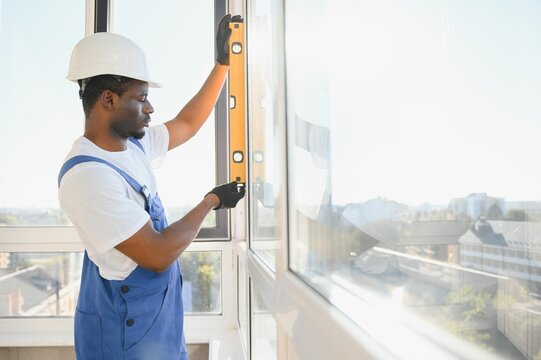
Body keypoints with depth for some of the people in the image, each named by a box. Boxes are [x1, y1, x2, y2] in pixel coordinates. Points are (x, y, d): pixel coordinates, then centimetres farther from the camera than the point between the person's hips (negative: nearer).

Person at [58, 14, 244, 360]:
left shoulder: (133, 144, 1)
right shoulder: (87, 175, -27)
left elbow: (187, 124, 16)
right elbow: (158, 255, -28)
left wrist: (223, 63, 11)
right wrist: (212, 201, -14)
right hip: (126, 330, -9)